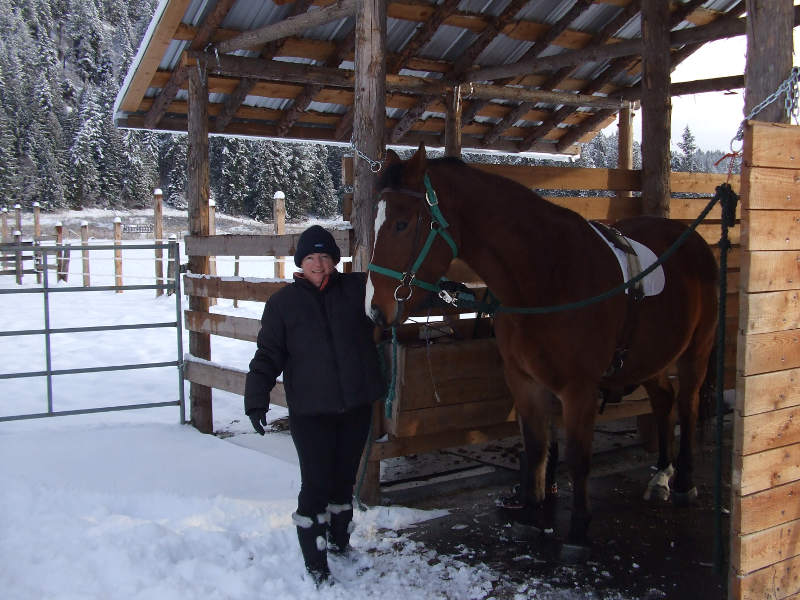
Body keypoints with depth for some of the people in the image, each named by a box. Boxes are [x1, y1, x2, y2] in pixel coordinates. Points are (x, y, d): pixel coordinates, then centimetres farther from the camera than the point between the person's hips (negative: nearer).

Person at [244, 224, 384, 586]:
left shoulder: (356, 288, 3)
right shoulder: (284, 302, -1)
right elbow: (268, 355, -2)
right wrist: (256, 399, -11)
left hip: (356, 407, 3)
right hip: (310, 412, -3)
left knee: (344, 479, 18)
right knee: (316, 485, -2)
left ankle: (340, 542, 39)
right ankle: (315, 563, 11)